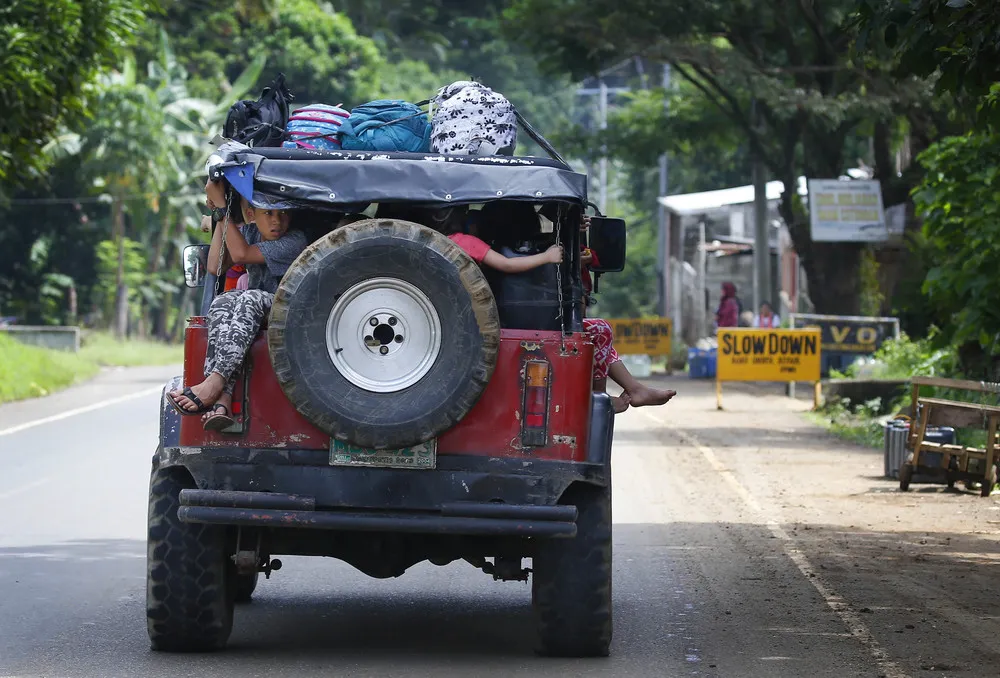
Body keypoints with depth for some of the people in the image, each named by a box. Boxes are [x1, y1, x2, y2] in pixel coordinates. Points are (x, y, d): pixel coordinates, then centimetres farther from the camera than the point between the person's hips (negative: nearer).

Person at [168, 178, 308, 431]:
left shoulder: (295, 241, -14)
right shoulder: (250, 233, 8)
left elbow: (242, 254, -19)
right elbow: (215, 266, 0)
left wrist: (221, 204, -14)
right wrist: (219, 216, -2)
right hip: (255, 316, 6)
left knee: (250, 298, -36)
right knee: (222, 302, -28)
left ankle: (213, 384, -51)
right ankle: (222, 399, -48)